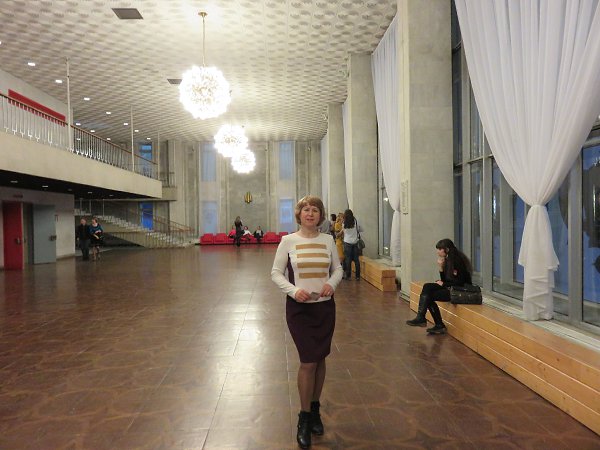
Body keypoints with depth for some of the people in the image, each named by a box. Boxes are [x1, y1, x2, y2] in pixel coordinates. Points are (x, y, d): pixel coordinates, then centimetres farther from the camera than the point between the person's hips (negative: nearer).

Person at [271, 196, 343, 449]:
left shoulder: (328, 240, 3)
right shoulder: (288, 241, -5)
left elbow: (338, 269, 11)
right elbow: (276, 273, -3)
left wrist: (332, 283, -10)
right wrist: (293, 290, -19)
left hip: (325, 306, 3)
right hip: (299, 307, -3)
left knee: (319, 360, 13)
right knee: (308, 361, -3)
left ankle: (315, 411, 35)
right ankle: (304, 419, 17)